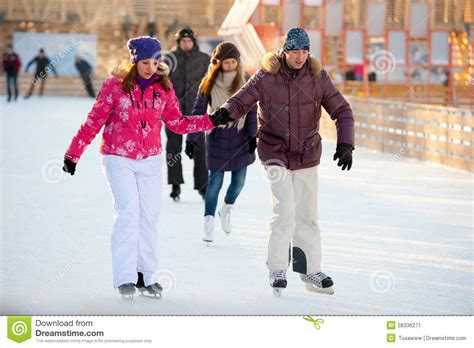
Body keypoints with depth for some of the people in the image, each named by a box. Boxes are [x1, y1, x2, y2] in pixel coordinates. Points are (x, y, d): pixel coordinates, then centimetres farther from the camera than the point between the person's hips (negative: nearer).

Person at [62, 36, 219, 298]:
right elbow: (94, 121, -3)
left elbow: (176, 122, 10)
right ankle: (125, 278, -10)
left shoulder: (163, 87, 3)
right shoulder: (115, 85, -7)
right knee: (128, 212, -13)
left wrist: (211, 120, 0)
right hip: (118, 158, -4)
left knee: (149, 216, 2)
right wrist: (73, 153, -3)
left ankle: (146, 276, 11)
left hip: (150, 159, 4)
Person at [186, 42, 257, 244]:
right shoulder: (209, 84, -7)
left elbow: (251, 110, 4)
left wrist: (252, 136, -1)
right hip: (217, 136, -2)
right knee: (215, 180, -4)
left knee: (239, 181, 4)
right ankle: (208, 223, 6)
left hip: (239, 136, 2)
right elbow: (198, 112, -5)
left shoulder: (244, 82, -1)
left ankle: (226, 210, 32)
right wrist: (191, 139, -9)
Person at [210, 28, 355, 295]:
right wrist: (226, 113, -23)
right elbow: (242, 100, -1)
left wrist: (345, 144, -14)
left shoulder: (318, 77, -4)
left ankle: (311, 270, 19)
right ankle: (278, 269, -4)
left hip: (307, 153, 3)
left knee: (308, 214, 9)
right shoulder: (266, 77, -9)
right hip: (276, 152, -3)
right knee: (285, 210, -14)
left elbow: (342, 110, -1)